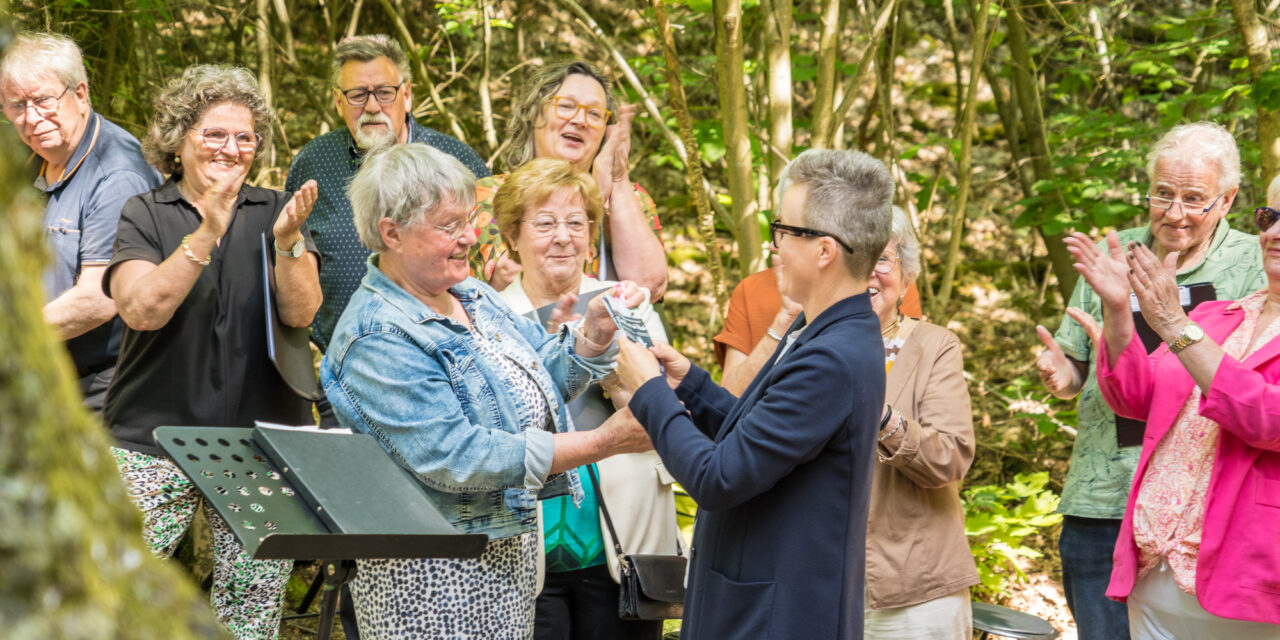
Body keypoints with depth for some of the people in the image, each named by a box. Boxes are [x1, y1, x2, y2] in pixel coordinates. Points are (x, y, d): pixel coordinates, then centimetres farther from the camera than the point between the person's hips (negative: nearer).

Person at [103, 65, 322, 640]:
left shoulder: (275, 212, 9)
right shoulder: (143, 216, 4)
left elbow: (301, 312, -3)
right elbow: (141, 309, -13)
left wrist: (287, 242, -21)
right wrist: (206, 234, -22)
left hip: (260, 443, 1)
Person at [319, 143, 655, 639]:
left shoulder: (471, 296, 9)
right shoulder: (378, 338, -20)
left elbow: (543, 382, 15)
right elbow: (456, 458, -26)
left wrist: (595, 331, -7)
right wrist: (602, 443, -26)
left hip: (512, 542, 9)